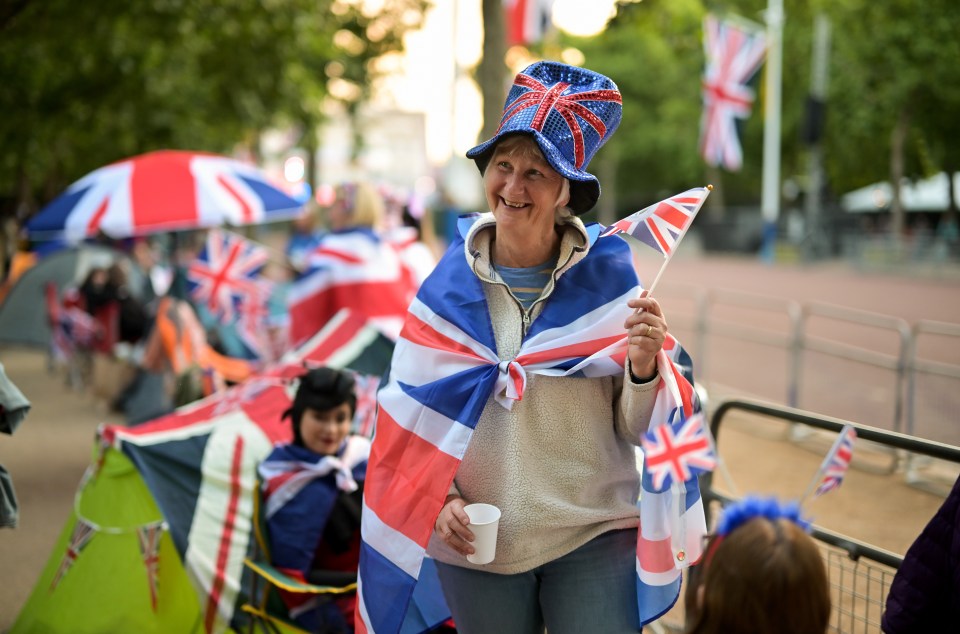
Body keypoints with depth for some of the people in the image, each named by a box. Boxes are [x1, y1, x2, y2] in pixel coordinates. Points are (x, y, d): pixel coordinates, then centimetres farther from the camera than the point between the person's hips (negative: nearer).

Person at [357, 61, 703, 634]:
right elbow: (411, 415, 5)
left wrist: (645, 366, -23)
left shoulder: (608, 277, -4)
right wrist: (438, 500, -9)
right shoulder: (448, 286, -1)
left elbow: (635, 426, -4)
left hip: (595, 541, -1)